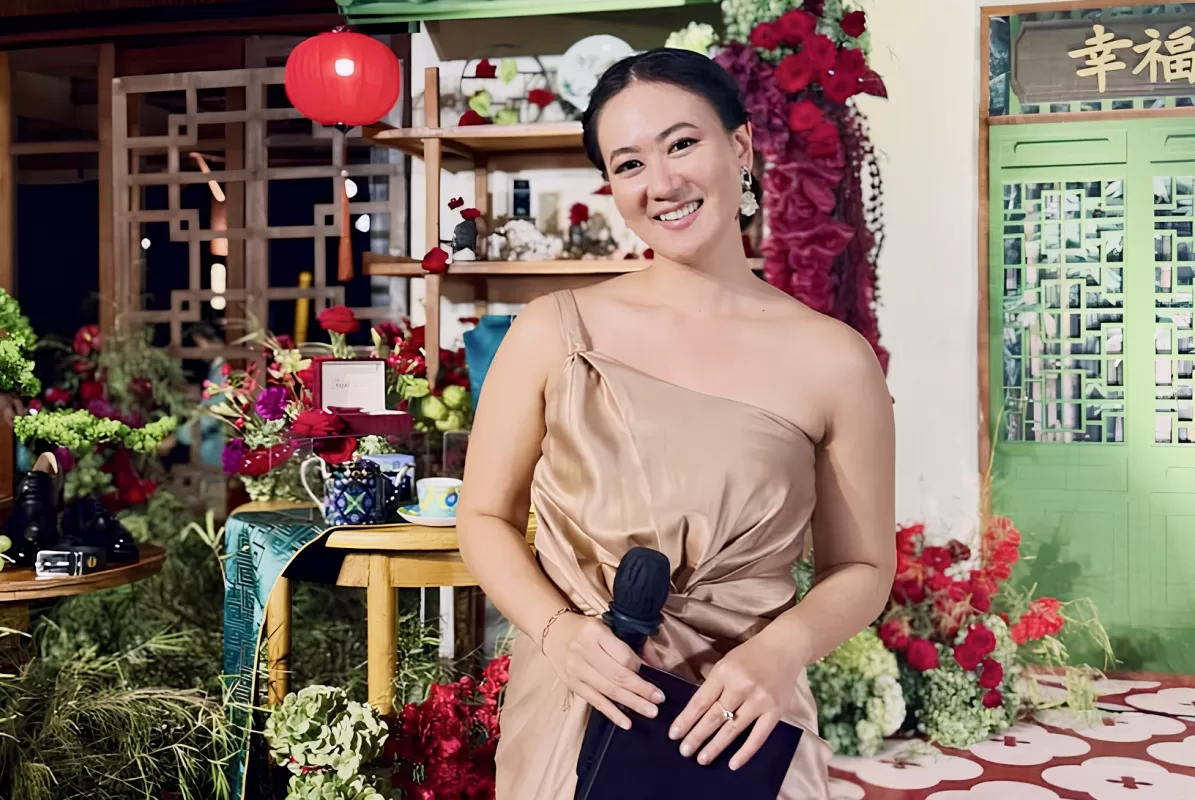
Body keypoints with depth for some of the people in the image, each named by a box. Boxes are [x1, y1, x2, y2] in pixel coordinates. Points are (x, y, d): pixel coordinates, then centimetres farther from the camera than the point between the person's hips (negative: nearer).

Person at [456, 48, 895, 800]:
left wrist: (782, 649, -16)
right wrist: (557, 630, -15)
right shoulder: (554, 332, -6)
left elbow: (863, 570, 2)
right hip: (571, 710, 1)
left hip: (738, 723, 0)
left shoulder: (833, 361, -7)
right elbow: (486, 519, 2)